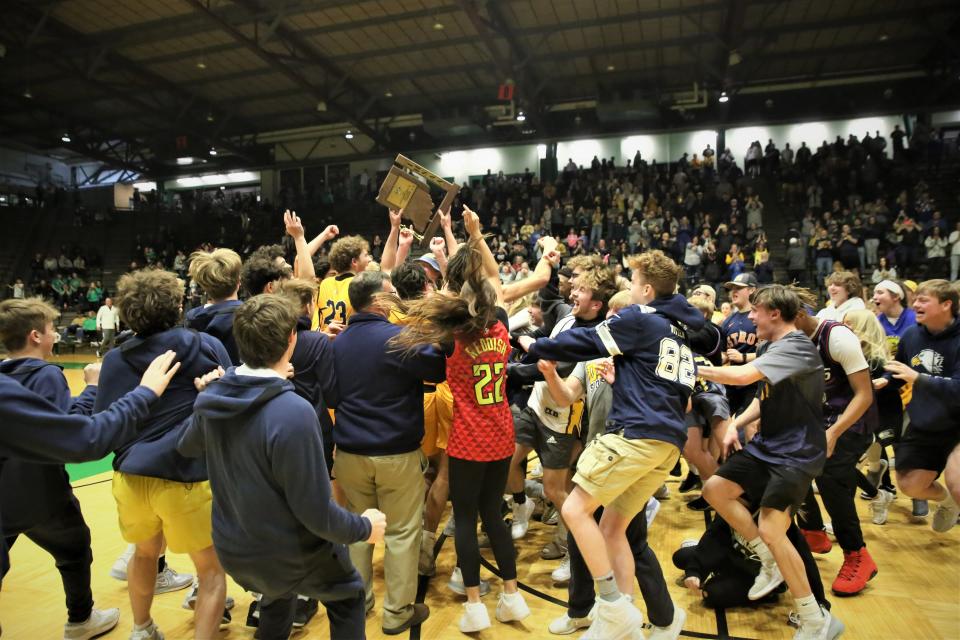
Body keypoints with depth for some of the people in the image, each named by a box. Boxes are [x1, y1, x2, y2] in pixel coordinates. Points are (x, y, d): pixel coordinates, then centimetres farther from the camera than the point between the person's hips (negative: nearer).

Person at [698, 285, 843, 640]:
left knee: (770, 530, -16)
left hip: (797, 452, -9)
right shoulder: (769, 348, 8)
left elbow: (742, 375, -35)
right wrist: (736, 424, 3)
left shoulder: (796, 346, -21)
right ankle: (771, 563, 17)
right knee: (714, 489, 5)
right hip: (767, 444, 9)